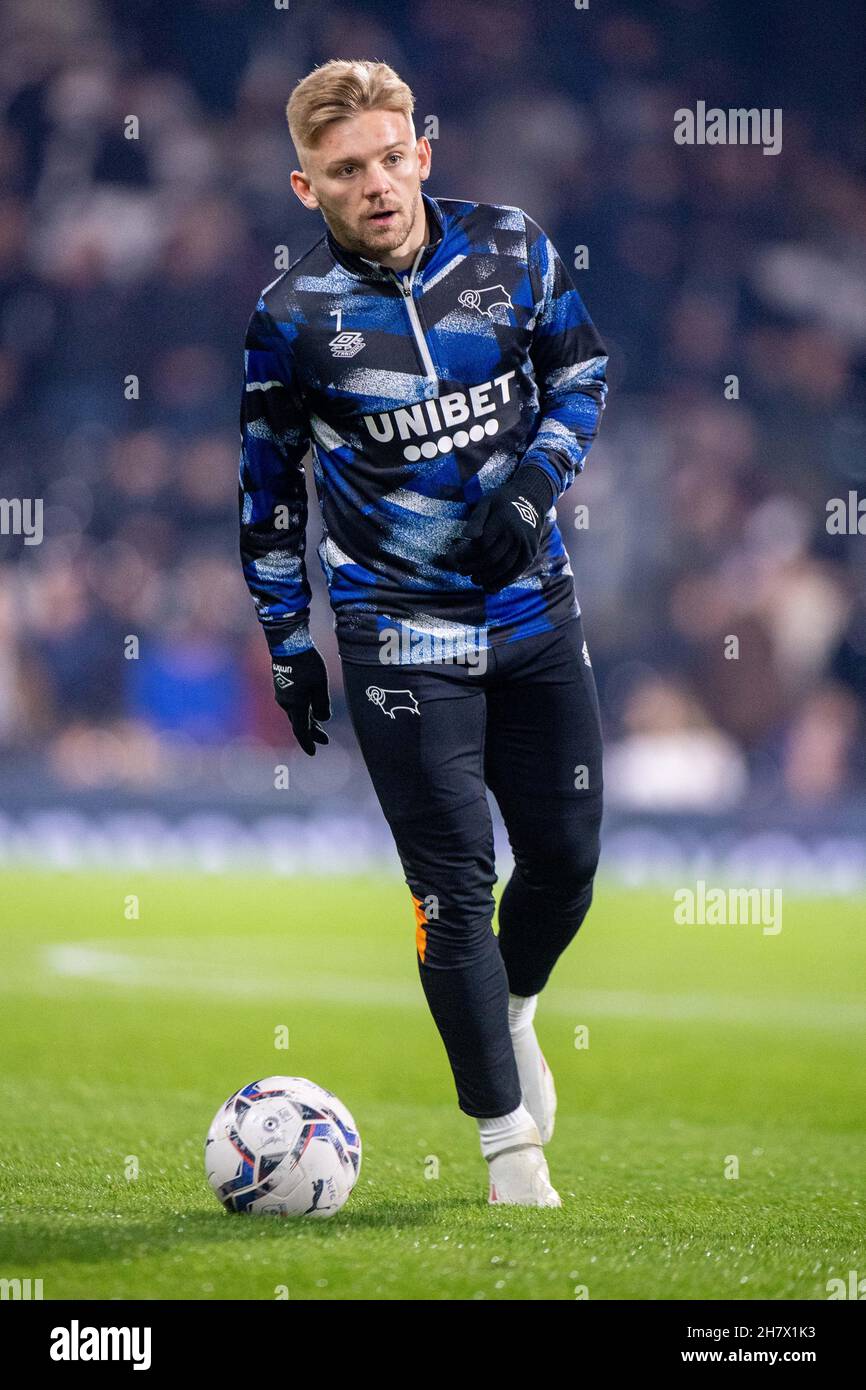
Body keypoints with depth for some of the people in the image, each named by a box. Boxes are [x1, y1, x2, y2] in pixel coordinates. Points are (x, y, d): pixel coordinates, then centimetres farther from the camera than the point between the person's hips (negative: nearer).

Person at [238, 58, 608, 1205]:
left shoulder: (512, 250, -5)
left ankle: (513, 1005, 42)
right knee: (455, 884, -5)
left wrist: (536, 478, -7)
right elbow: (265, 477, 2)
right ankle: (510, 1136, 5)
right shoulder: (291, 314, -11)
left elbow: (580, 369, 11)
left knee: (567, 853, 9)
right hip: (400, 632, -3)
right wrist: (286, 639, 4)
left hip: (534, 608, 3)